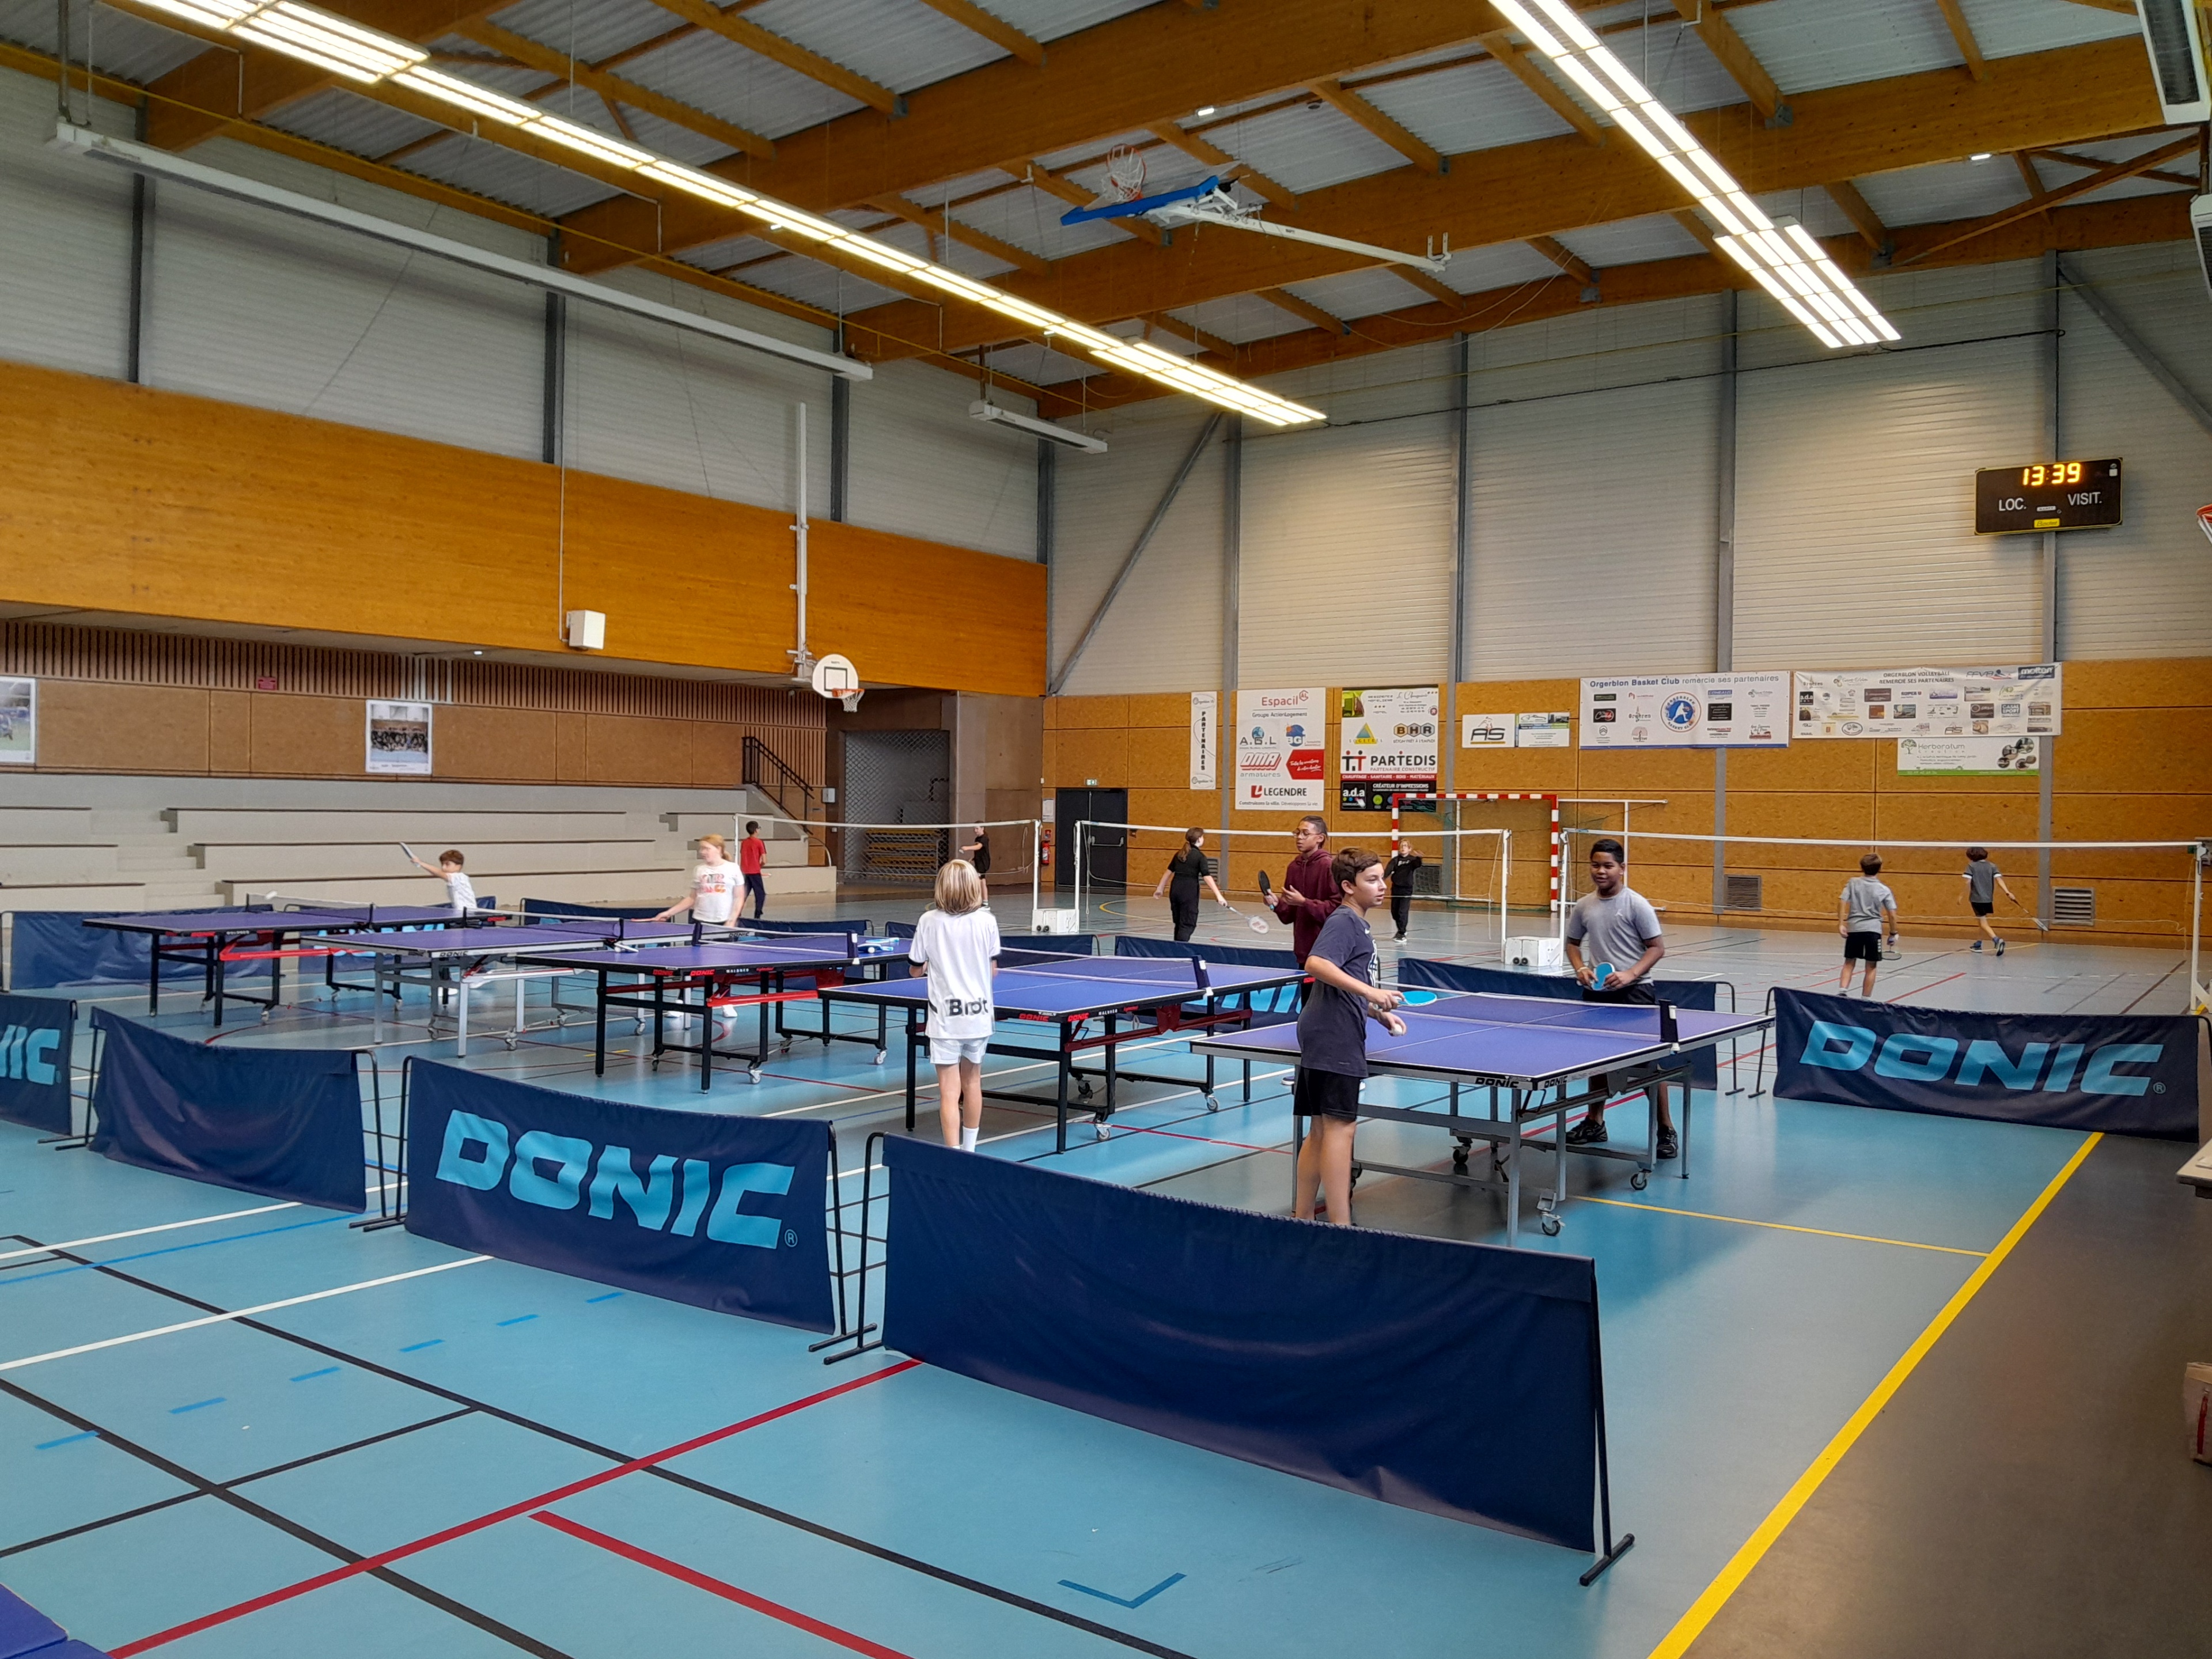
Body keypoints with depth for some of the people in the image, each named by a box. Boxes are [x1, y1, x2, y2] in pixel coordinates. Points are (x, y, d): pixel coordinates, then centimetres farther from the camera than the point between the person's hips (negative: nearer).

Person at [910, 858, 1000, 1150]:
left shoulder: (929, 922, -8)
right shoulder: (987, 921, -6)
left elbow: (917, 968, 0)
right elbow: (993, 969, 2)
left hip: (945, 1016, -2)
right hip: (978, 1014, 2)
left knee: (949, 1090, -1)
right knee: (972, 1082, 19)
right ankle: (969, 1148, 33)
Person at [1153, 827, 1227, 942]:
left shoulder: (1179, 854, 12)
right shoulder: (1200, 856, -6)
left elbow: (1169, 872, 17)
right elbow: (1207, 877, -16)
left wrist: (1160, 889, 27)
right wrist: (1218, 895, -21)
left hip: (1175, 891, 6)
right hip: (1189, 893, -6)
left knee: (1180, 924, 17)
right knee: (1188, 925, -4)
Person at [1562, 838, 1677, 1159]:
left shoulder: (1636, 904, -9)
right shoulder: (1585, 906, 5)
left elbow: (1657, 948, -7)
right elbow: (1573, 943, 17)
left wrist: (1630, 974, -19)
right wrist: (1580, 969, -2)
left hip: (1634, 992, -5)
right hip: (1596, 992, 5)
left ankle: (1666, 1130, 8)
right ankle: (1595, 1123, 28)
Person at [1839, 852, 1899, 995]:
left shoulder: (1853, 883, 2)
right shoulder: (1884, 890, 0)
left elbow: (1842, 903, -7)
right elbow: (1892, 915, -2)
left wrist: (1841, 923, -4)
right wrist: (1893, 933, 8)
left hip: (1853, 928, 1)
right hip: (1873, 930, -1)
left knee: (1849, 963, 13)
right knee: (1871, 967, 9)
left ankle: (1842, 990, -5)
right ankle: (1865, 1000, 10)